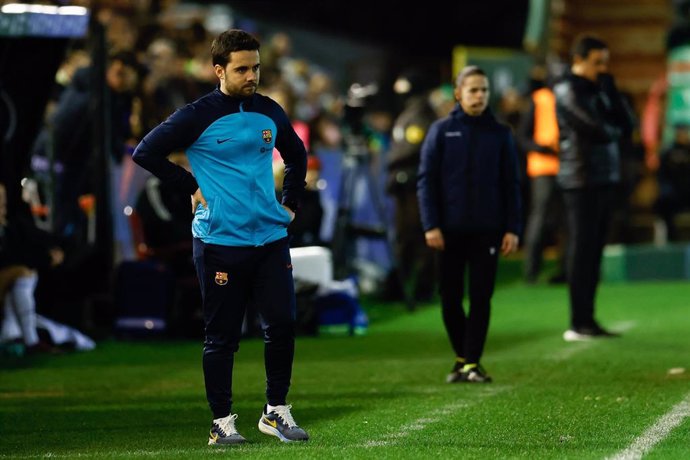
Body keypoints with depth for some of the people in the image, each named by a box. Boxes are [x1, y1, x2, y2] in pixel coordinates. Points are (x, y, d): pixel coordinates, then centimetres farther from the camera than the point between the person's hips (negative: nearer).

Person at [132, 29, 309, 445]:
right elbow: (146, 153, -6)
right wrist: (192, 187, -5)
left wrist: (290, 204, 16)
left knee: (283, 324, -1)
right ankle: (223, 422, 9)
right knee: (222, 335, 1)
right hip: (220, 241, -4)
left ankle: (277, 411, 14)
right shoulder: (199, 116, -7)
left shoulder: (270, 112, 9)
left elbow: (297, 156, 27)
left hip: (270, 237, 4)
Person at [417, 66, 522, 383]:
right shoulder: (441, 131, 3)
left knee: (481, 298, -2)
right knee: (450, 298, 4)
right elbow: (426, 180, 0)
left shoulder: (500, 134, 6)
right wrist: (431, 225, -8)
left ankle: (472, 362, 5)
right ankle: (461, 357, 22)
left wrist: (512, 229, -1)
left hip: (487, 230, 0)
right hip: (450, 230, 0)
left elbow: (511, 185, 6)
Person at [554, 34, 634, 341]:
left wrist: (610, 89, -2)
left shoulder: (598, 89, 18)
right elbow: (597, 130, -17)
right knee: (582, 250, -7)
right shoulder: (568, 91, -8)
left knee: (594, 250, 8)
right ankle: (578, 324, -7)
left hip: (605, 179, 8)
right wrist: (614, 131, 4)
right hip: (582, 181, -8)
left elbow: (624, 124, 8)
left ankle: (588, 320, 11)